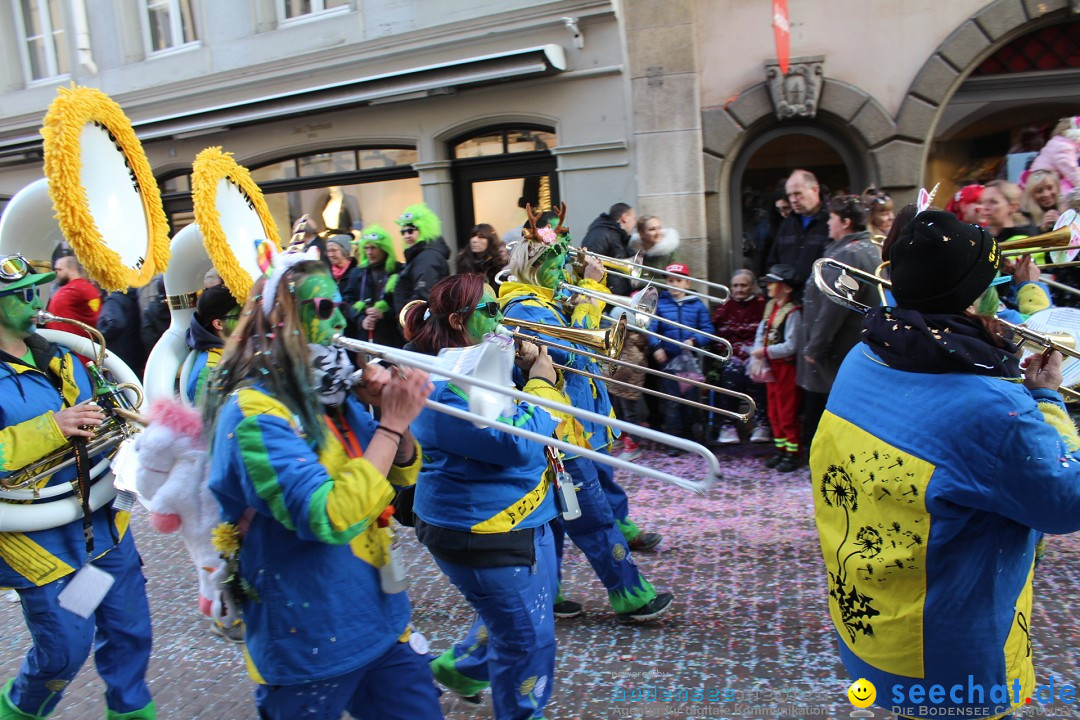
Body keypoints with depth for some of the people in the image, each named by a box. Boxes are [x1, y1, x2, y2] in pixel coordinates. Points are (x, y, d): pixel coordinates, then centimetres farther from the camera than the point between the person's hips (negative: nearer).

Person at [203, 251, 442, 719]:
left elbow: (401, 475, 9)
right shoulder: (254, 412, -19)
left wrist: (396, 413, -9)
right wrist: (392, 424, -25)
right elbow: (331, 519, -28)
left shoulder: (329, 395, 3)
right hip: (311, 645, -6)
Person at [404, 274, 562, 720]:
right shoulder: (447, 384, -26)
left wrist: (527, 365, -1)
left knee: (519, 617, 28)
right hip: (483, 530, -10)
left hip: (516, 518, 11)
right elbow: (517, 441, -31)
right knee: (529, 640, 4)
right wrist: (542, 381, -19)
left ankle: (459, 666, 47)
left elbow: (510, 412, 16)